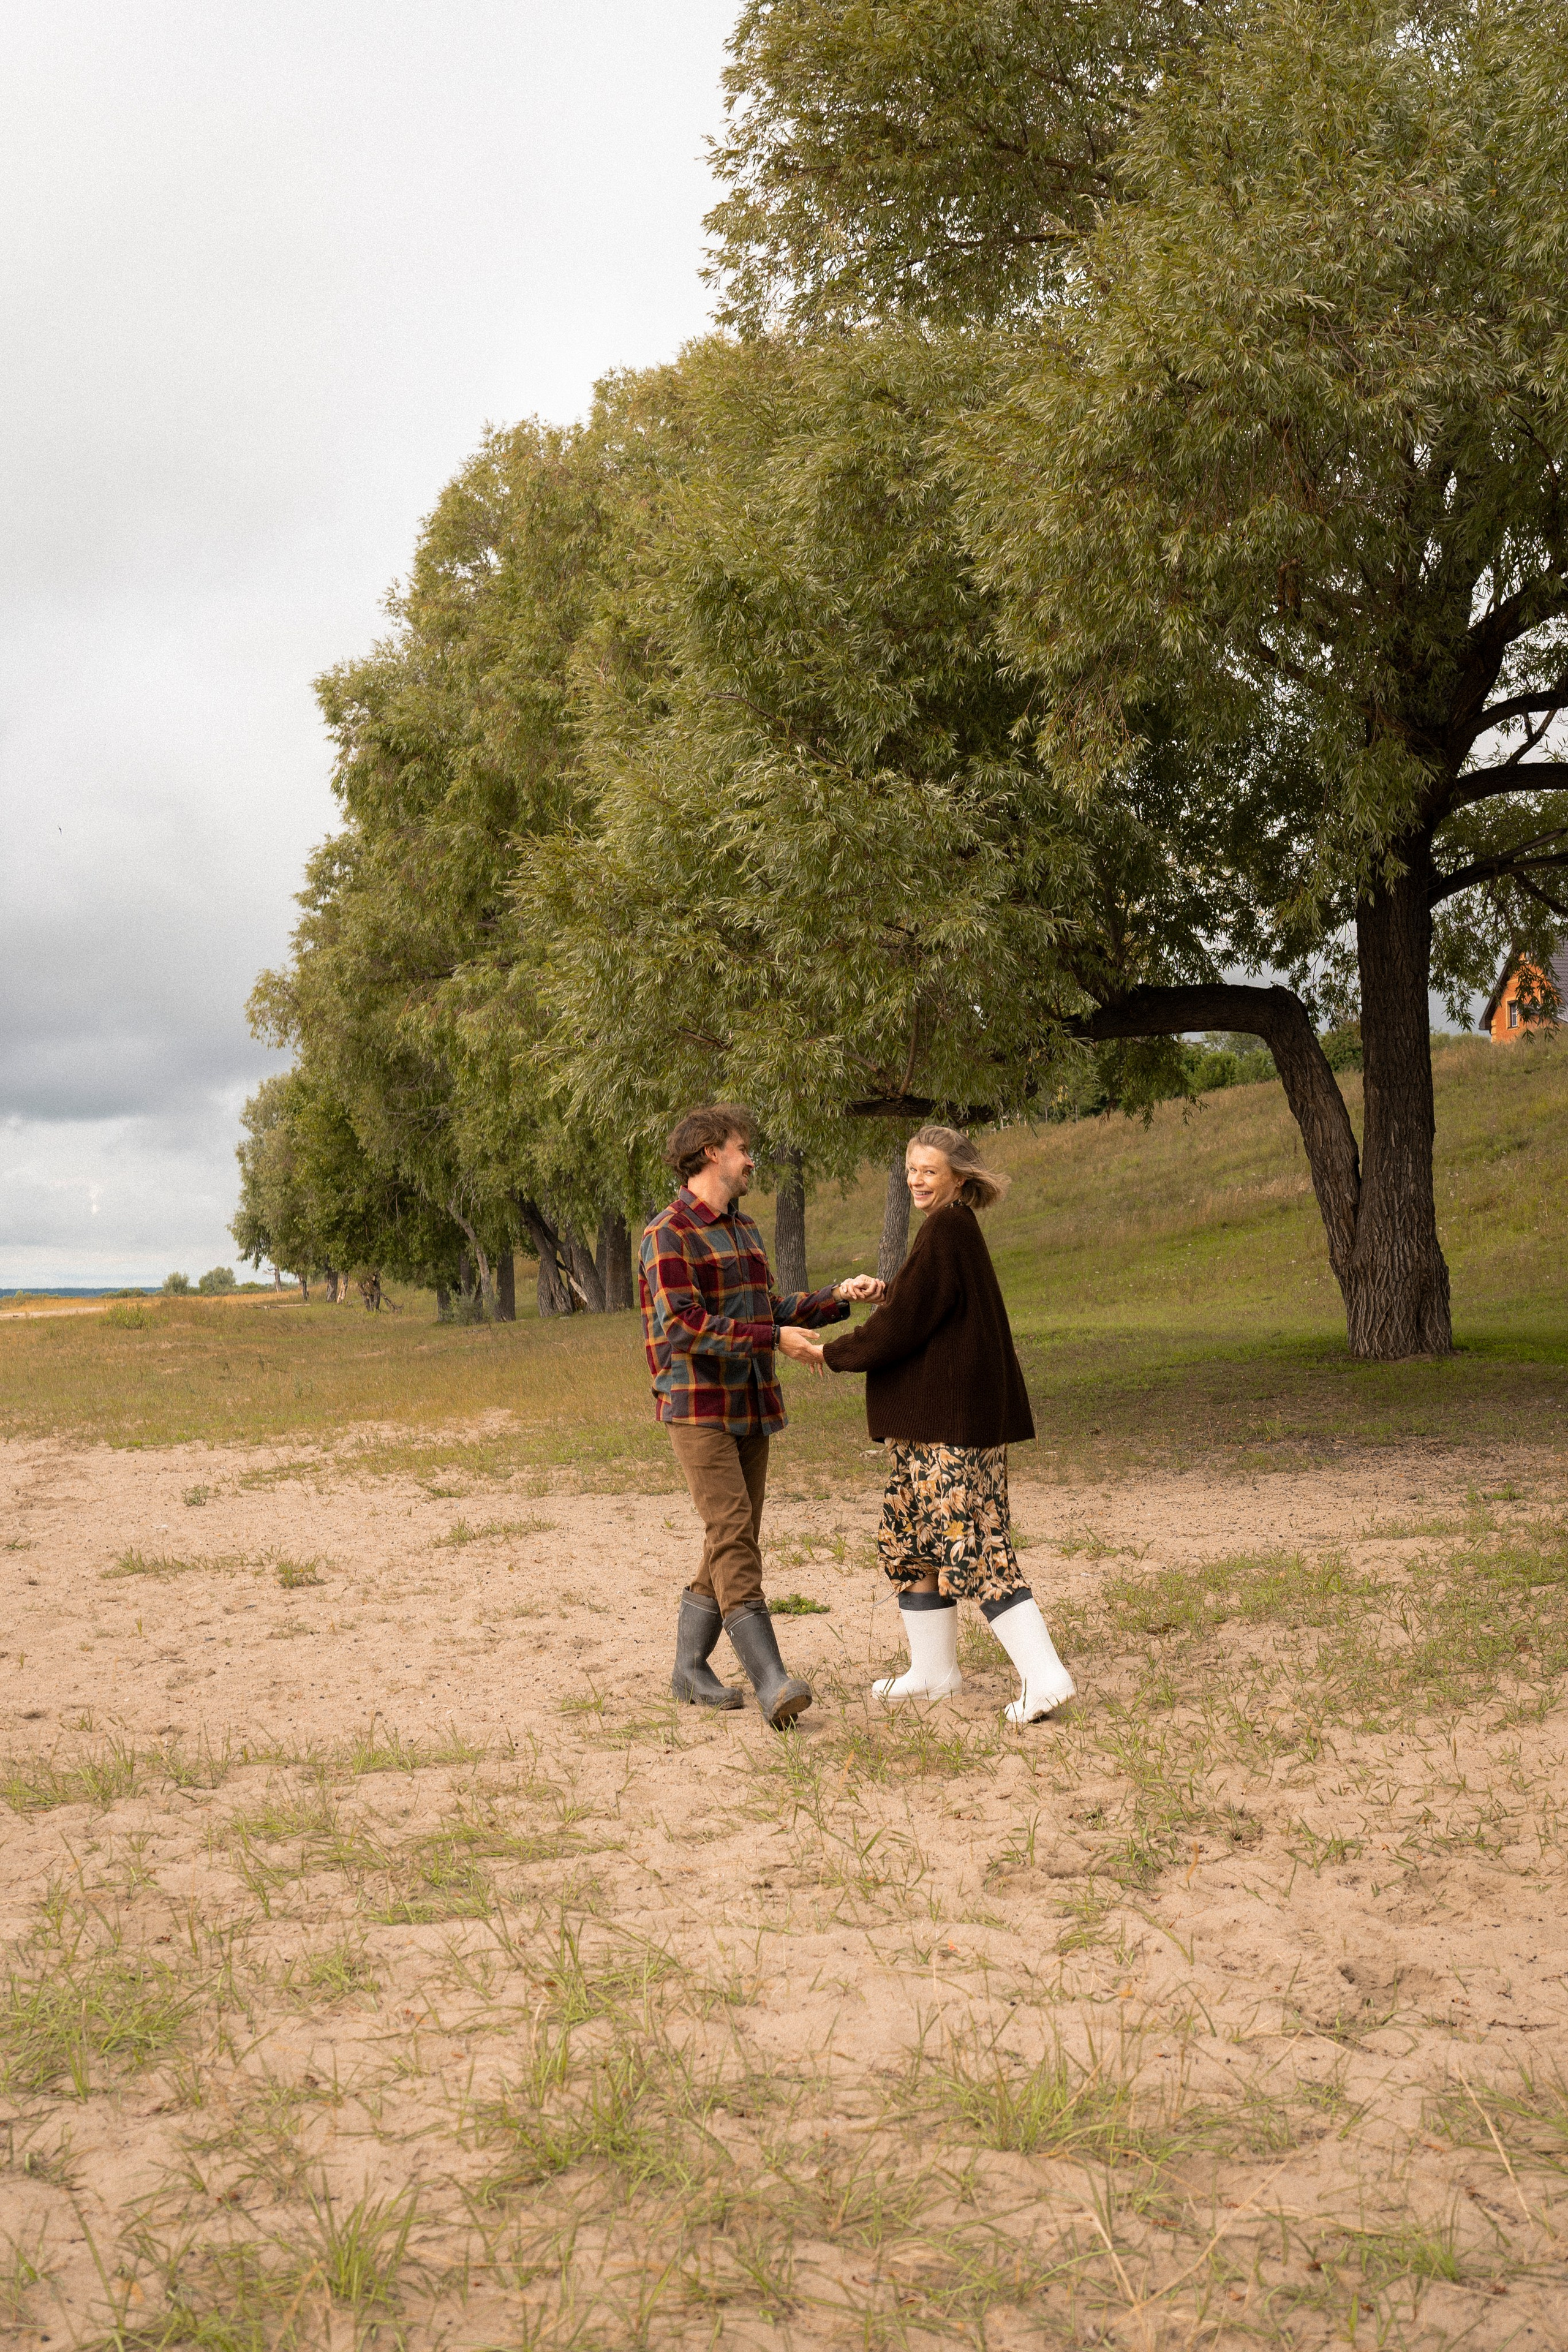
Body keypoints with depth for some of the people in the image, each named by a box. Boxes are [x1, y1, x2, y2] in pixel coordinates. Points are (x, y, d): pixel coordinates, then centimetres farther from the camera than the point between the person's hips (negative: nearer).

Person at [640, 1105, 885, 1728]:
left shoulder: (742, 1228, 17)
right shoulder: (668, 1234, -11)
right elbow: (683, 1325, -21)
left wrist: (839, 1296, 9)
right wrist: (775, 1339, -22)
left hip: (749, 1407, 9)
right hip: (696, 1408, -9)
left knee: (735, 1538, 9)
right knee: (732, 1535, -15)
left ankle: (690, 1669, 20)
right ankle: (771, 1682, -22)